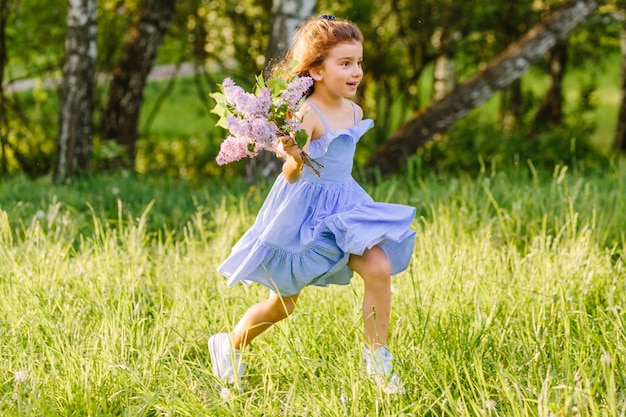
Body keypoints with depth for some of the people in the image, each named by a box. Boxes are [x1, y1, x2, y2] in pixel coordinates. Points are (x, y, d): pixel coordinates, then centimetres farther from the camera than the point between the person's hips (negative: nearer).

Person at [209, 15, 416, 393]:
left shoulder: (354, 112, 3)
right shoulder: (307, 114, -22)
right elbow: (291, 175, -31)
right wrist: (295, 159, -50)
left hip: (343, 204, 6)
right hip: (303, 212, -6)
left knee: (379, 268, -16)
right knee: (283, 304, 8)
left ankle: (377, 356, -4)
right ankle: (229, 345, 33)